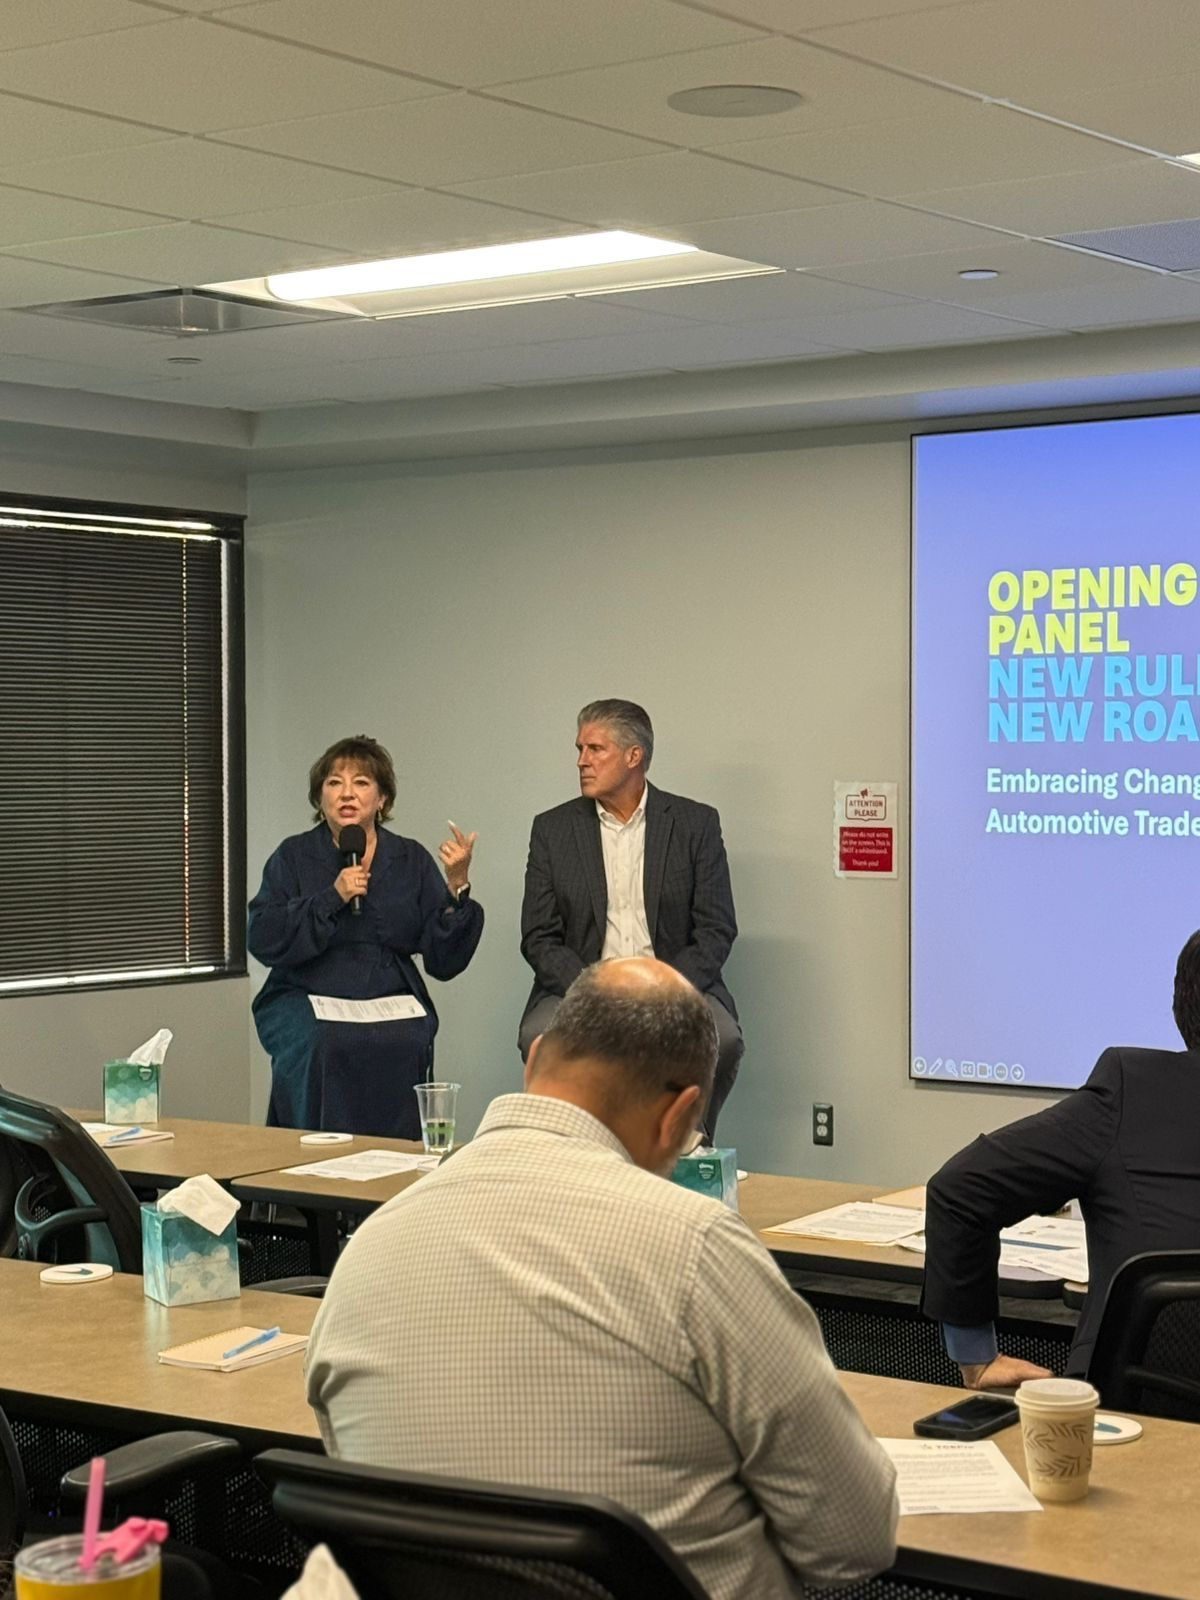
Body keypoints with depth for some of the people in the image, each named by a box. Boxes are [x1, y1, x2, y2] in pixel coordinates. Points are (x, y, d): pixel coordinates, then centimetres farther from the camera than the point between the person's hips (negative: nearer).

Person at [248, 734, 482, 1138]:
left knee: (406, 1043, -31)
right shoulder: (294, 857, 7)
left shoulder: (411, 860, 10)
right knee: (318, 1045, -32)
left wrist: (457, 888, -10)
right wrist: (332, 898, -12)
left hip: (390, 1001, 1)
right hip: (307, 999, -1)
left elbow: (444, 961, 3)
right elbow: (262, 941, -7)